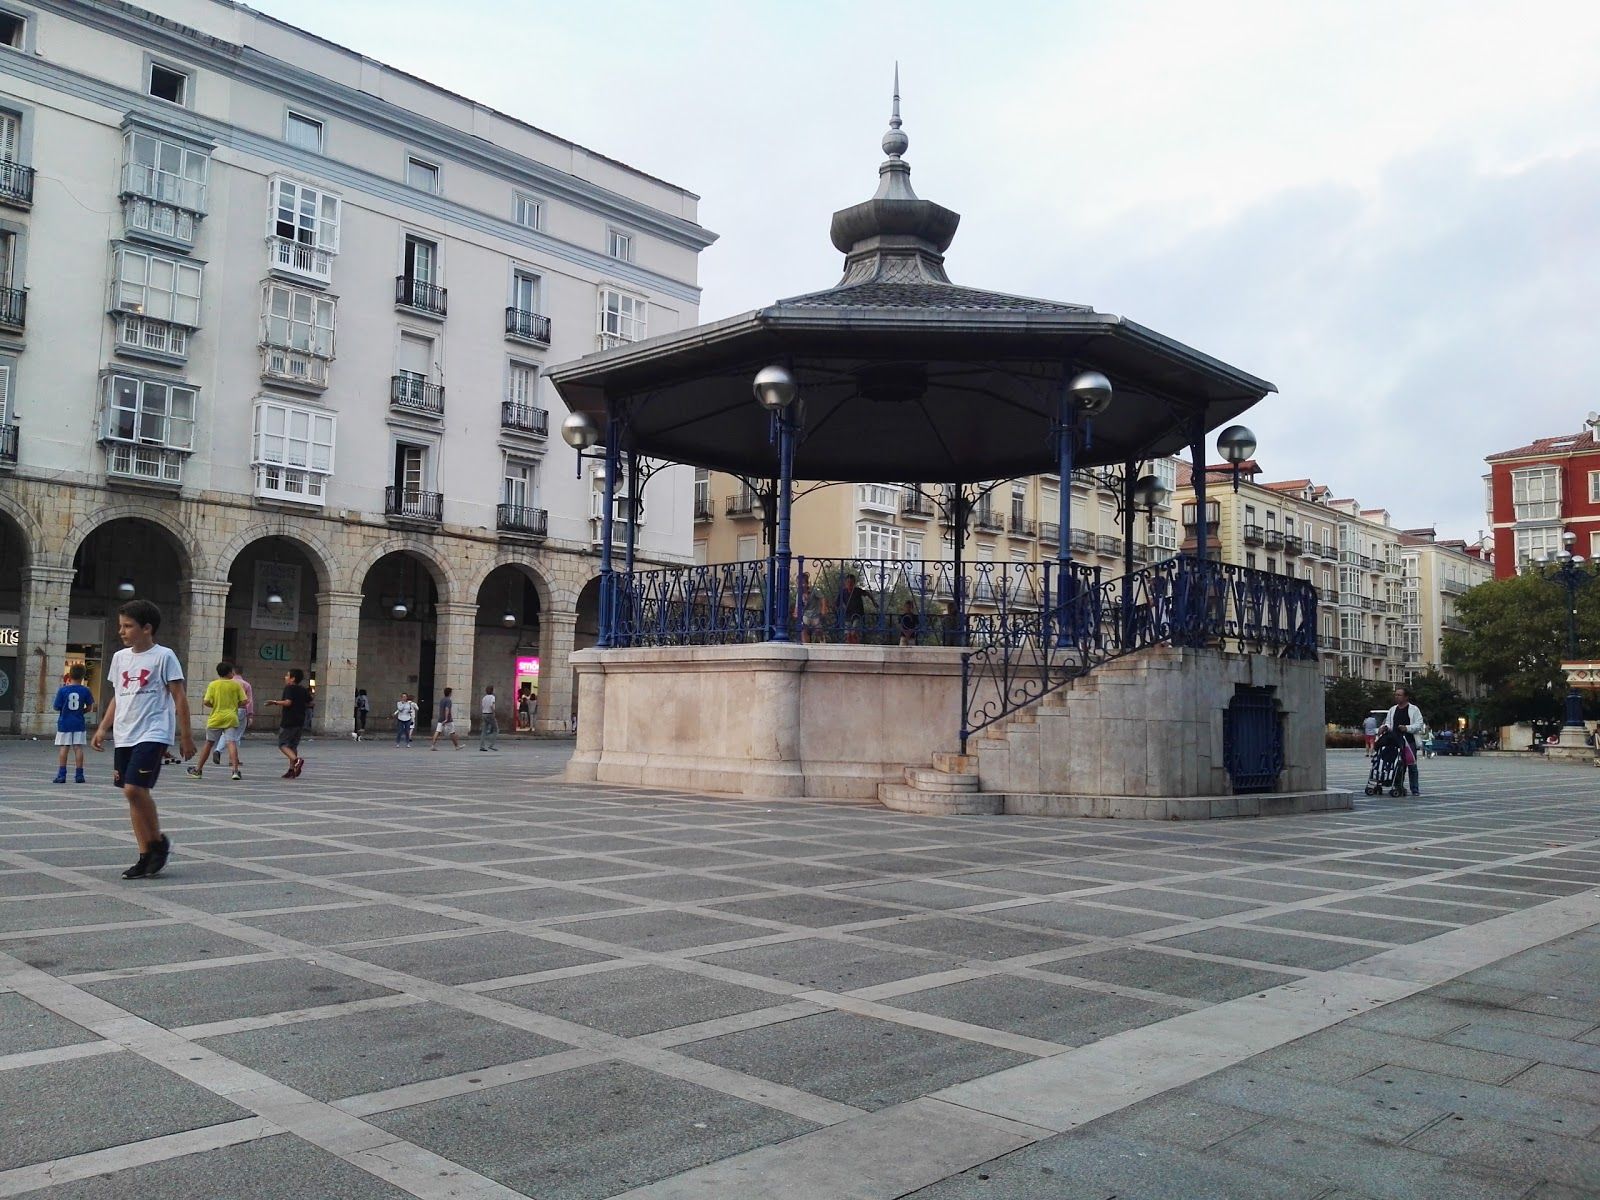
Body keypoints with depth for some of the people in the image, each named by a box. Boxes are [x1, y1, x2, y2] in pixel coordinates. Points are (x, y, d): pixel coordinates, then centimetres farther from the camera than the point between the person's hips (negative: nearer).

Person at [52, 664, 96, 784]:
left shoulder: (62, 690, -7)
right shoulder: (85, 691, -4)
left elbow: (56, 707, -3)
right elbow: (90, 708, 0)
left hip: (64, 723, -1)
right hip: (79, 723, 1)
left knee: (64, 748, 4)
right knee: (78, 748, 3)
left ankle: (61, 774, 3)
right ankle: (79, 775, 4)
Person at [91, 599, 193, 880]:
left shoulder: (163, 656, -6)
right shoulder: (120, 657, 12)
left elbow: (179, 697, -5)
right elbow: (117, 697, 20)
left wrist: (185, 735, -7)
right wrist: (103, 728, 10)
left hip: (153, 733, -7)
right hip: (124, 736, 7)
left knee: (135, 788, -18)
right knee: (133, 793, 6)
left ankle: (159, 842, 3)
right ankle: (146, 857, 13)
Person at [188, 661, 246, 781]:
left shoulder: (213, 685, 0)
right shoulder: (236, 685, 1)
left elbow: (206, 702, -6)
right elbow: (243, 702, -1)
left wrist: (215, 705, 13)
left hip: (216, 719, 1)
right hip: (231, 718, -1)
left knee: (209, 744, 13)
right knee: (232, 743, -8)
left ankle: (198, 769, 23)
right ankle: (235, 770, -20)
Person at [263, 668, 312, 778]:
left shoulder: (289, 688, -9)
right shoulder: (304, 690, 11)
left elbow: (288, 702, -21)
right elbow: (309, 704, 15)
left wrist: (275, 702, -9)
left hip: (288, 722, -7)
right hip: (300, 722, 7)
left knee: (283, 744, -2)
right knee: (293, 745, 13)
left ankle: (297, 760, -24)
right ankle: (292, 769, 8)